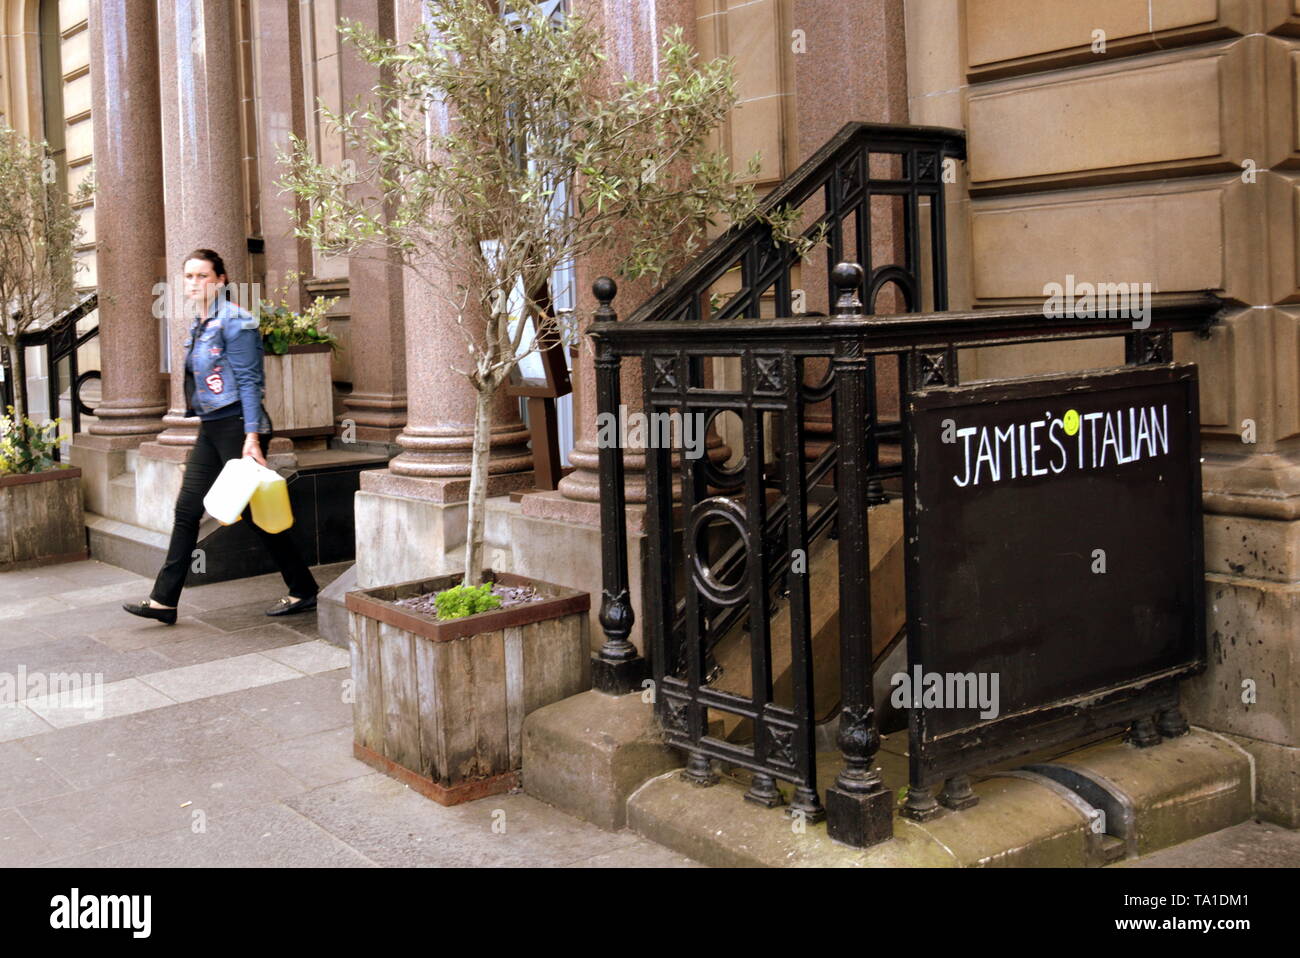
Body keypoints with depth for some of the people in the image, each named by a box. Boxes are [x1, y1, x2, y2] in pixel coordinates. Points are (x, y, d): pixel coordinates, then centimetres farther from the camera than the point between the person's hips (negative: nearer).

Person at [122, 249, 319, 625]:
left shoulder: (233, 322, -12)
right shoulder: (199, 324, 14)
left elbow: (248, 381, -16)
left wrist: (252, 437, -21)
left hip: (237, 425, -9)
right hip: (210, 428, 9)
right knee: (187, 509, 6)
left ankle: (304, 590, 10)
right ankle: (164, 600, 10)